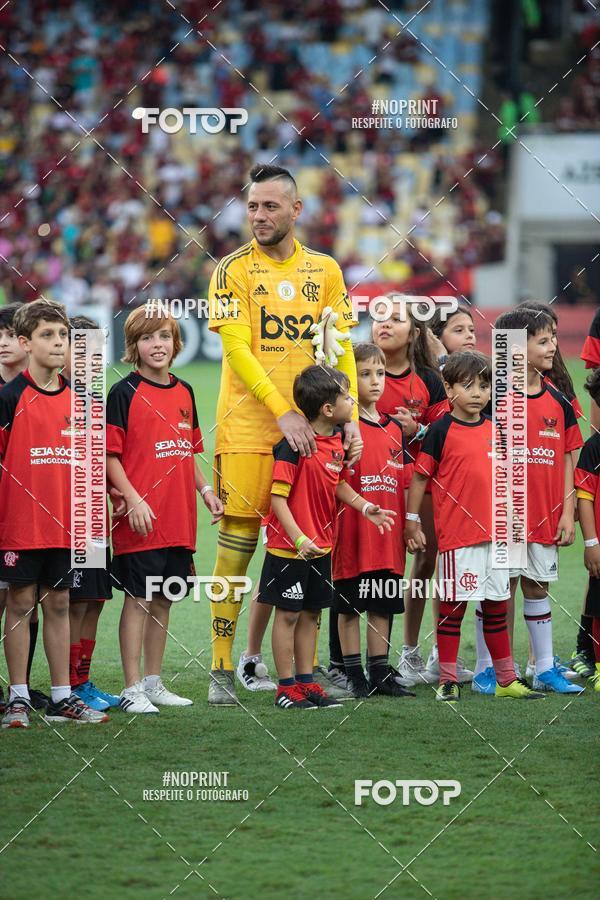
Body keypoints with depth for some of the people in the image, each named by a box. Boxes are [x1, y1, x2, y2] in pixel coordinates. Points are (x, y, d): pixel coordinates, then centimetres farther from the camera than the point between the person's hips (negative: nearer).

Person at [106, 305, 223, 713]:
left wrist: (206, 490, 11)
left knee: (163, 600, 11)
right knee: (138, 599, -4)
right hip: (142, 519, -6)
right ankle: (133, 689, 0)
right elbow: (110, 456, -9)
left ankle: (154, 682, 20)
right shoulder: (124, 393, -6)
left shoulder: (184, 393, 13)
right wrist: (133, 499, -18)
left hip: (179, 518, 6)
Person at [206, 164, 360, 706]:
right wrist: (283, 412, -19)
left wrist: (350, 415, -2)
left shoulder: (325, 271, 9)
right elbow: (237, 348, -11)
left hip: (304, 429, 4)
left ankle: (254, 660, 16)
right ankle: (221, 670, -3)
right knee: (237, 543, -6)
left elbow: (341, 348, 10)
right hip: (247, 427, -4)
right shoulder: (234, 270, -3)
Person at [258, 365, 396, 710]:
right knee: (288, 613, 2)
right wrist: (299, 539, -27)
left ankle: (306, 682, 21)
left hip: (321, 546, 8)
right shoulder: (295, 445, -21)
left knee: (310, 614, 13)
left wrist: (365, 507, 6)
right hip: (290, 547, -8)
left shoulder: (337, 440, 3)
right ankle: (286, 688, 8)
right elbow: (278, 497, -21)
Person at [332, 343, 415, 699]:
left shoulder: (394, 429, 12)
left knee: (383, 606, 10)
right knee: (351, 606, 2)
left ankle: (381, 674, 16)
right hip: (352, 532, -5)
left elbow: (404, 482, 15)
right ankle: (355, 675, 8)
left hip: (387, 535, 5)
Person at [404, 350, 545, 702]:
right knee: (453, 605, -1)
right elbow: (420, 476, -4)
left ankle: (507, 679, 19)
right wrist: (412, 522, -6)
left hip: (494, 531, 6)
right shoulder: (442, 430, -7)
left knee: (497, 605, 12)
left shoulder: (494, 429, 9)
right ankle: (448, 681, 5)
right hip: (456, 534, -6)